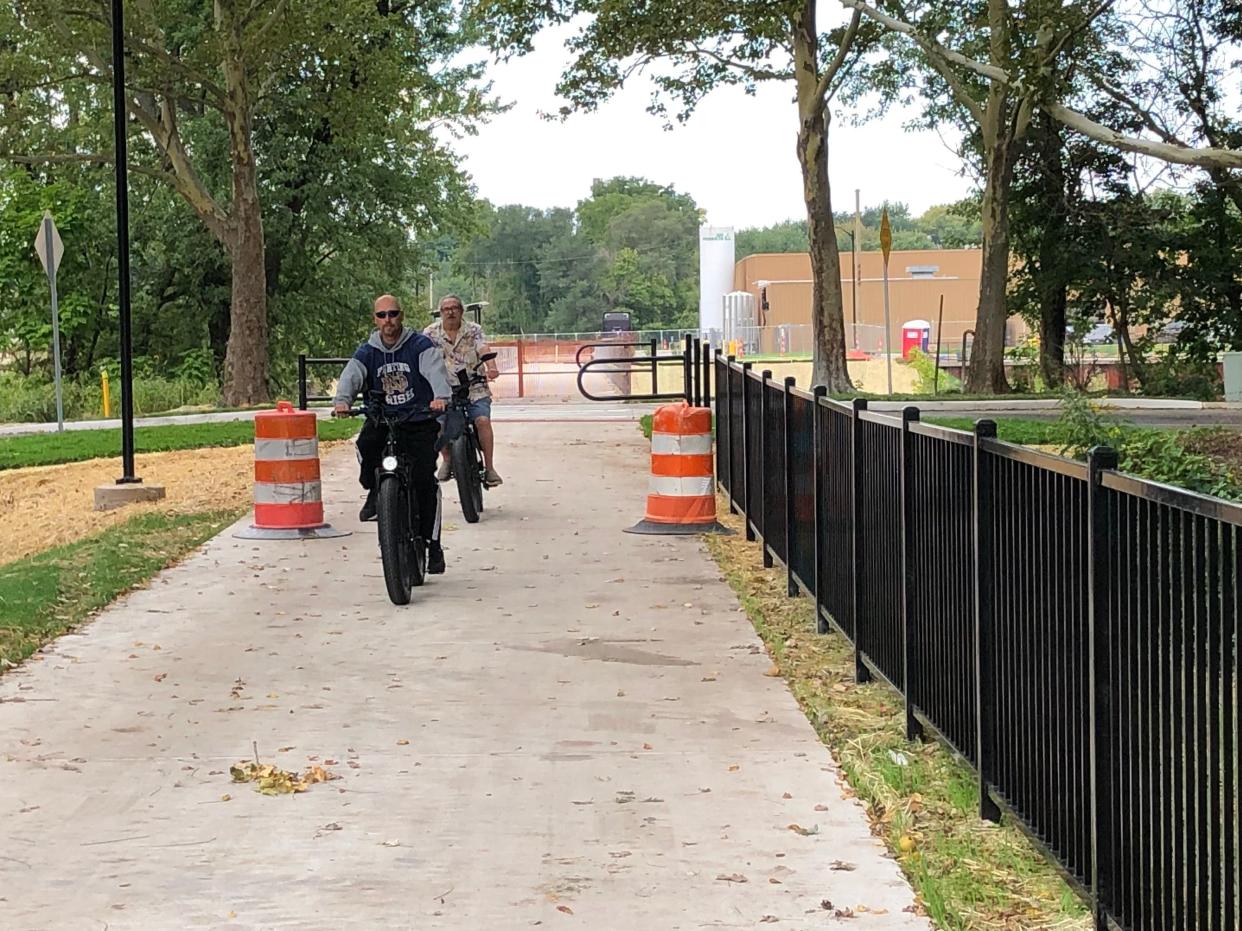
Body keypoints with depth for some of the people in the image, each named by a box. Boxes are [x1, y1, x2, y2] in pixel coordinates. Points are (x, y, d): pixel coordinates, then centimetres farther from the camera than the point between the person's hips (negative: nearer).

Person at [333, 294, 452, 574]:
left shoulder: (421, 346, -2)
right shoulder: (367, 352, 8)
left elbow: (436, 372, -18)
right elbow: (351, 376, -7)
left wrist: (441, 396, -39)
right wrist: (342, 400, -30)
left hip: (419, 420, -3)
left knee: (425, 480, -12)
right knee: (365, 446, -30)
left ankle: (433, 545, -3)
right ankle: (375, 492, 1)